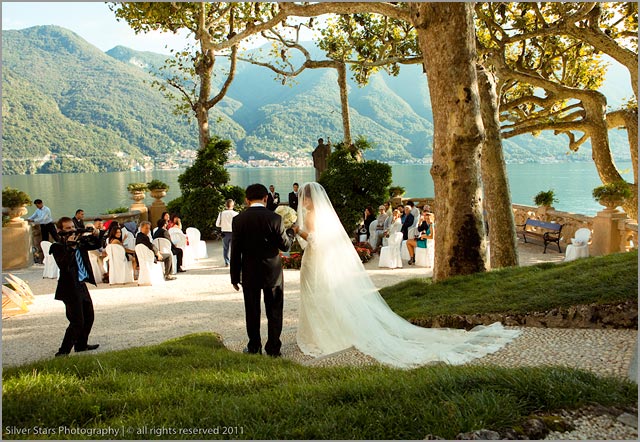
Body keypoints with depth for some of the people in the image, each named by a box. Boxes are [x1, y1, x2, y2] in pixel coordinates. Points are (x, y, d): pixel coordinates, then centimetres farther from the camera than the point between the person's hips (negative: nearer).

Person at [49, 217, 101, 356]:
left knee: (89, 317, 19)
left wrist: (94, 236, -3)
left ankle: (81, 345, 35)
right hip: (70, 288, -8)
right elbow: (63, 264, -28)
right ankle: (63, 352, 2)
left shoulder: (80, 241, 6)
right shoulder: (57, 247, -14)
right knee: (77, 322, -8)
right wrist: (70, 247, -32)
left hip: (82, 285, 8)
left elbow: (96, 245, 17)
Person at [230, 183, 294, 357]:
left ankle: (254, 347, 23)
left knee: (252, 311, 14)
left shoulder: (238, 220, -7)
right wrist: (292, 231, 16)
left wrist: (235, 276, 4)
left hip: (249, 273, 1)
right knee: (274, 311, 11)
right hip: (273, 273, -1)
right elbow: (285, 245, -4)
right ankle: (273, 348, 15)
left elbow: (235, 251, -4)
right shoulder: (275, 218, -11)